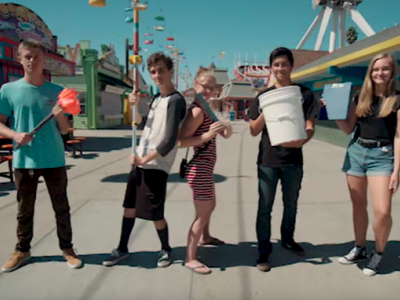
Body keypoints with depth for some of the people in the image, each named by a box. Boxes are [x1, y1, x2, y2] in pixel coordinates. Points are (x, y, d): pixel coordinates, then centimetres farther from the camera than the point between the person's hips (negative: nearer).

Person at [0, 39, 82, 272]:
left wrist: (60, 116, -16)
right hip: (24, 161, 0)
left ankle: (67, 249, 23)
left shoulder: (57, 91, 3)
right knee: (24, 210, 12)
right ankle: (22, 251, 30)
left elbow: (65, 131, 5)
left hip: (54, 160, 1)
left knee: (62, 208, 9)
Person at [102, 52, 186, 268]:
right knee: (129, 206, 15)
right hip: (140, 162, 8)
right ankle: (122, 249, 31)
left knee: (155, 214, 1)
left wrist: (145, 159, -15)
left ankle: (166, 250, 26)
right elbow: (140, 123, 23)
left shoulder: (176, 100, -15)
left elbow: (170, 141, -21)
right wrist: (136, 106, 5)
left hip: (156, 166, -8)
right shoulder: (156, 99, 11)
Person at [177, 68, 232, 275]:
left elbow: (224, 135, 11)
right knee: (202, 214, -3)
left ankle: (205, 237, 51)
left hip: (205, 169, 11)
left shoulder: (206, 110, 12)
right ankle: (190, 258, 8)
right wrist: (208, 135, -32)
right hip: (199, 170, -10)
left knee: (210, 206, 28)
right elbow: (181, 142, -24)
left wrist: (225, 130, -11)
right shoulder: (197, 111, -18)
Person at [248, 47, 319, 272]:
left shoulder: (304, 93, 0)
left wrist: (302, 141, -26)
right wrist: (265, 112, -18)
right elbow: (254, 131, 0)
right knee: (265, 207, 1)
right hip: (267, 159, 0)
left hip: (293, 160, 1)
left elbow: (310, 127, -4)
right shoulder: (263, 96, 2)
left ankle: (287, 238, 40)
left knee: (291, 204, 17)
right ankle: (264, 252, 13)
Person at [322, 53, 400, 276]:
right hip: (356, 153, 4)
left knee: (382, 211, -11)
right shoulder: (360, 97, 8)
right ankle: (360, 249, 28)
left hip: (382, 156, -4)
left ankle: (378, 253, 13)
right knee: (358, 205, 12)